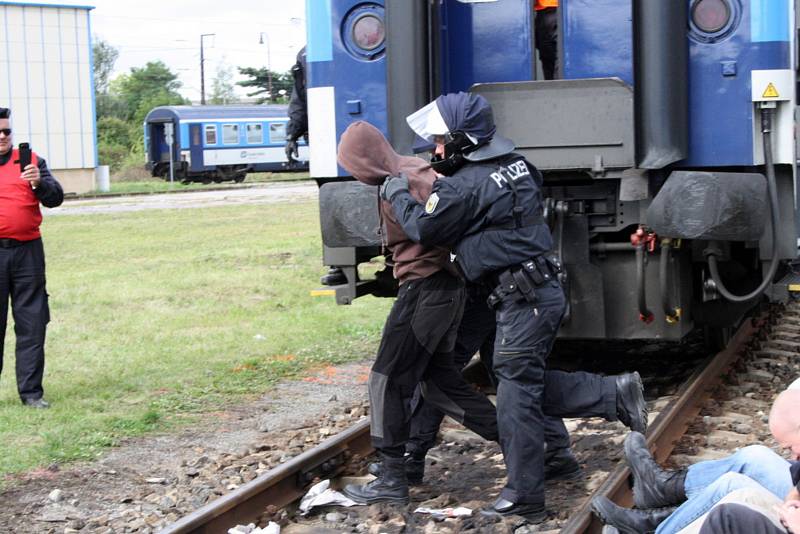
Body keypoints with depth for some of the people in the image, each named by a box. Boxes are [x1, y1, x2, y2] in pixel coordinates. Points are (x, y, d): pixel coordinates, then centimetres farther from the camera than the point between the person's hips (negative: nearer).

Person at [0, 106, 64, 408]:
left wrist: (39, 182, -16)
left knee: (32, 324, 2)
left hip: (28, 251, 1)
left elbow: (55, 199, 2)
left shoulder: (31, 160, 10)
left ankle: (31, 391, 9)